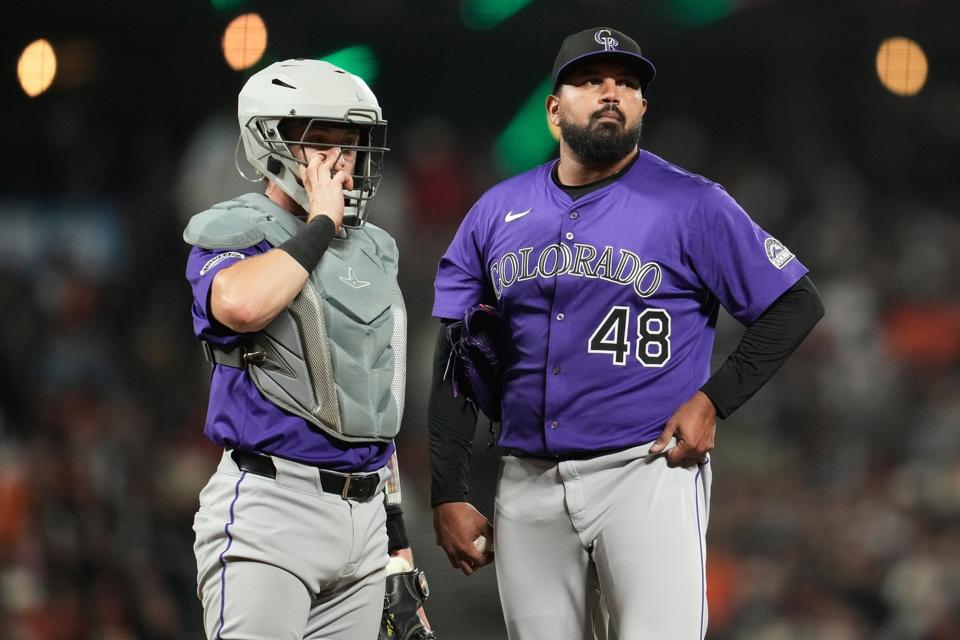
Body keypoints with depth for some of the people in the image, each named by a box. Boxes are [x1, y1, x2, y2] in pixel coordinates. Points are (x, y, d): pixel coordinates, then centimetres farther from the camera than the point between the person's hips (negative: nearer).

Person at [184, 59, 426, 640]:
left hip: (364, 513, 7)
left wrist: (396, 533, 20)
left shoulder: (371, 251, 18)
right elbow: (242, 306, -29)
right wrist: (321, 226, -15)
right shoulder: (232, 236, -3)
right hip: (270, 504, -7)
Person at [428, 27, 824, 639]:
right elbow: (456, 364, 11)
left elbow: (796, 305, 0)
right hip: (529, 485, 4)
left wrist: (714, 400, -9)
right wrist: (449, 495, 5)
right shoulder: (497, 213, 9)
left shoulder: (691, 205, -3)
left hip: (648, 471, -4)